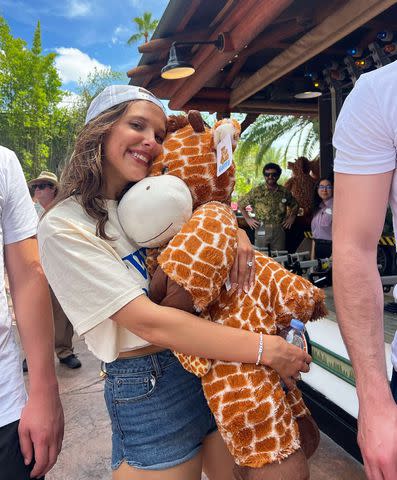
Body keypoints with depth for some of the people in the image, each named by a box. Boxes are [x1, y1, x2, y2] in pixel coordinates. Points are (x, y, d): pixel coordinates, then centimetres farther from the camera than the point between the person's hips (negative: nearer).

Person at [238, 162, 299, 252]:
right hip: (262, 230, -2)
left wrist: (292, 218, 9)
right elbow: (241, 203, 4)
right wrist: (248, 219, 0)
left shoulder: (284, 192, 6)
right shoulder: (256, 191, -2)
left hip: (279, 230, 2)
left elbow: (295, 205, 22)